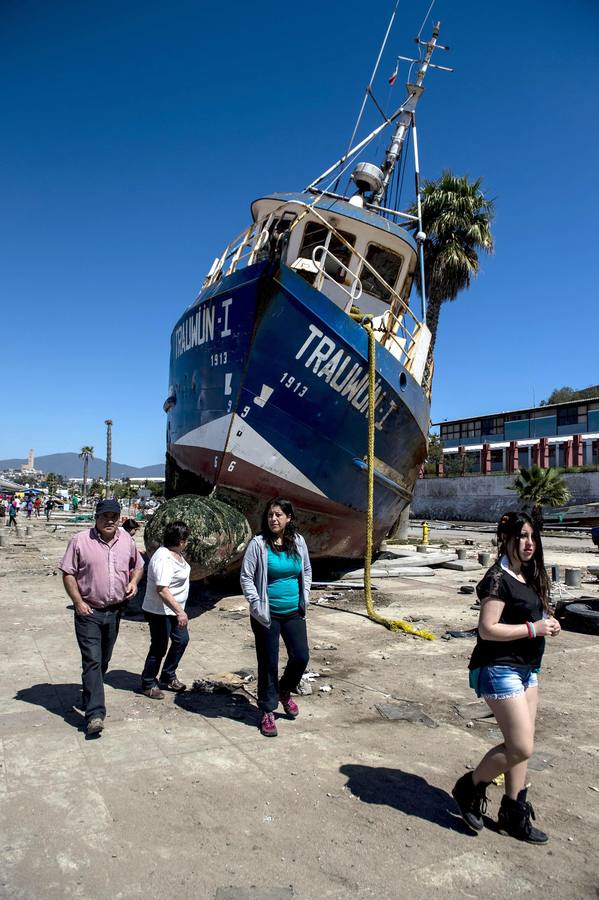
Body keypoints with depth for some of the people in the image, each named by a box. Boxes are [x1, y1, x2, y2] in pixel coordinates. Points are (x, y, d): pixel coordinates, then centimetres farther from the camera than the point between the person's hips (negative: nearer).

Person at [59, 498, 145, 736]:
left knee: (104, 660, 17)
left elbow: (138, 565, 18)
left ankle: (91, 696, 38)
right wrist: (78, 602, -15)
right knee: (92, 661, -9)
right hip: (89, 612, -5)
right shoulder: (80, 541, -9)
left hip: (115, 611, 5)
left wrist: (134, 581, -2)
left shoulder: (126, 540, 4)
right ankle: (95, 714, -8)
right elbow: (68, 573, -7)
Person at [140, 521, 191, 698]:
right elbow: (162, 590, -33)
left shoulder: (175, 553, 3)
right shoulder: (164, 559, -28)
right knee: (159, 648, 4)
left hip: (173, 609, 10)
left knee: (181, 640, 16)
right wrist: (179, 612, -33)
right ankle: (148, 684, 23)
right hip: (160, 611, -10)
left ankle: (167, 678, 32)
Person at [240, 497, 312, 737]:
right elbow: (246, 577, -9)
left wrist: (304, 596, 7)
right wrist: (256, 604, -14)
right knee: (268, 664, 5)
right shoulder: (258, 543, -12)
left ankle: (284, 692, 37)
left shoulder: (298, 542, 1)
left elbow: (307, 570, 15)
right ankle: (268, 711, 23)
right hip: (267, 615, -4)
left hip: (294, 612, 4)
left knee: (301, 657, 7)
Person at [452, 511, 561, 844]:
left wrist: (548, 623, 2)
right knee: (521, 747, -7)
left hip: (526, 669, 9)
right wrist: (533, 629, -19)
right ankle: (470, 787, 15)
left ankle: (514, 813, 29)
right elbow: (487, 629, -22)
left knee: (522, 746, 14)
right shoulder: (498, 579, -18)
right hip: (499, 669, -9)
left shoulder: (529, 576, 10)